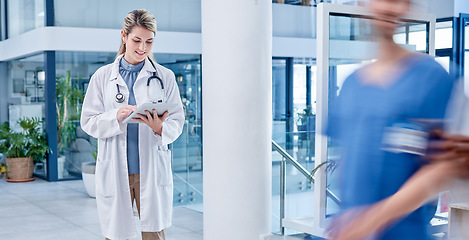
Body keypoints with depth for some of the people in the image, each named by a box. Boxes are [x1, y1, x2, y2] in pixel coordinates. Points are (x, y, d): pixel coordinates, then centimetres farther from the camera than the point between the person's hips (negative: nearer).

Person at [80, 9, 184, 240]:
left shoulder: (165, 77, 6)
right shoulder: (102, 76, 6)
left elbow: (177, 121, 4)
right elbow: (88, 121, 3)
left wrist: (160, 128, -18)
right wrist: (116, 117, -16)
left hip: (152, 170, 0)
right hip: (114, 171, 0)